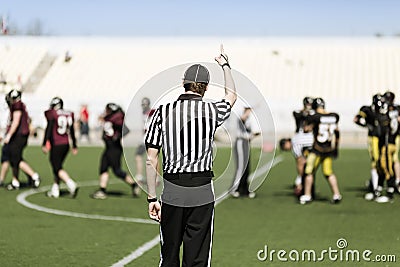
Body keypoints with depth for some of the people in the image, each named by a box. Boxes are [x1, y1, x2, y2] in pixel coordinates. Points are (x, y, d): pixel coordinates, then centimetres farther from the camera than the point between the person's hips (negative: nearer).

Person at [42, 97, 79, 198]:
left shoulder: (52, 114, -8)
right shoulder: (69, 115, 10)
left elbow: (48, 130, -12)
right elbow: (72, 132, 17)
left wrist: (44, 144, -10)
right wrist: (74, 146, 24)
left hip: (56, 145, -6)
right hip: (66, 144, 6)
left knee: (57, 168, -4)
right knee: (57, 166, 16)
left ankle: (71, 185, -23)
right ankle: (55, 190, 17)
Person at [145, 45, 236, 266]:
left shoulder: (163, 112, -1)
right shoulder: (211, 111, -1)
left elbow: (151, 160, -2)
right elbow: (231, 95, 24)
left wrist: (152, 198, 6)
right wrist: (224, 64, 39)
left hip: (171, 192, 1)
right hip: (202, 193, -1)